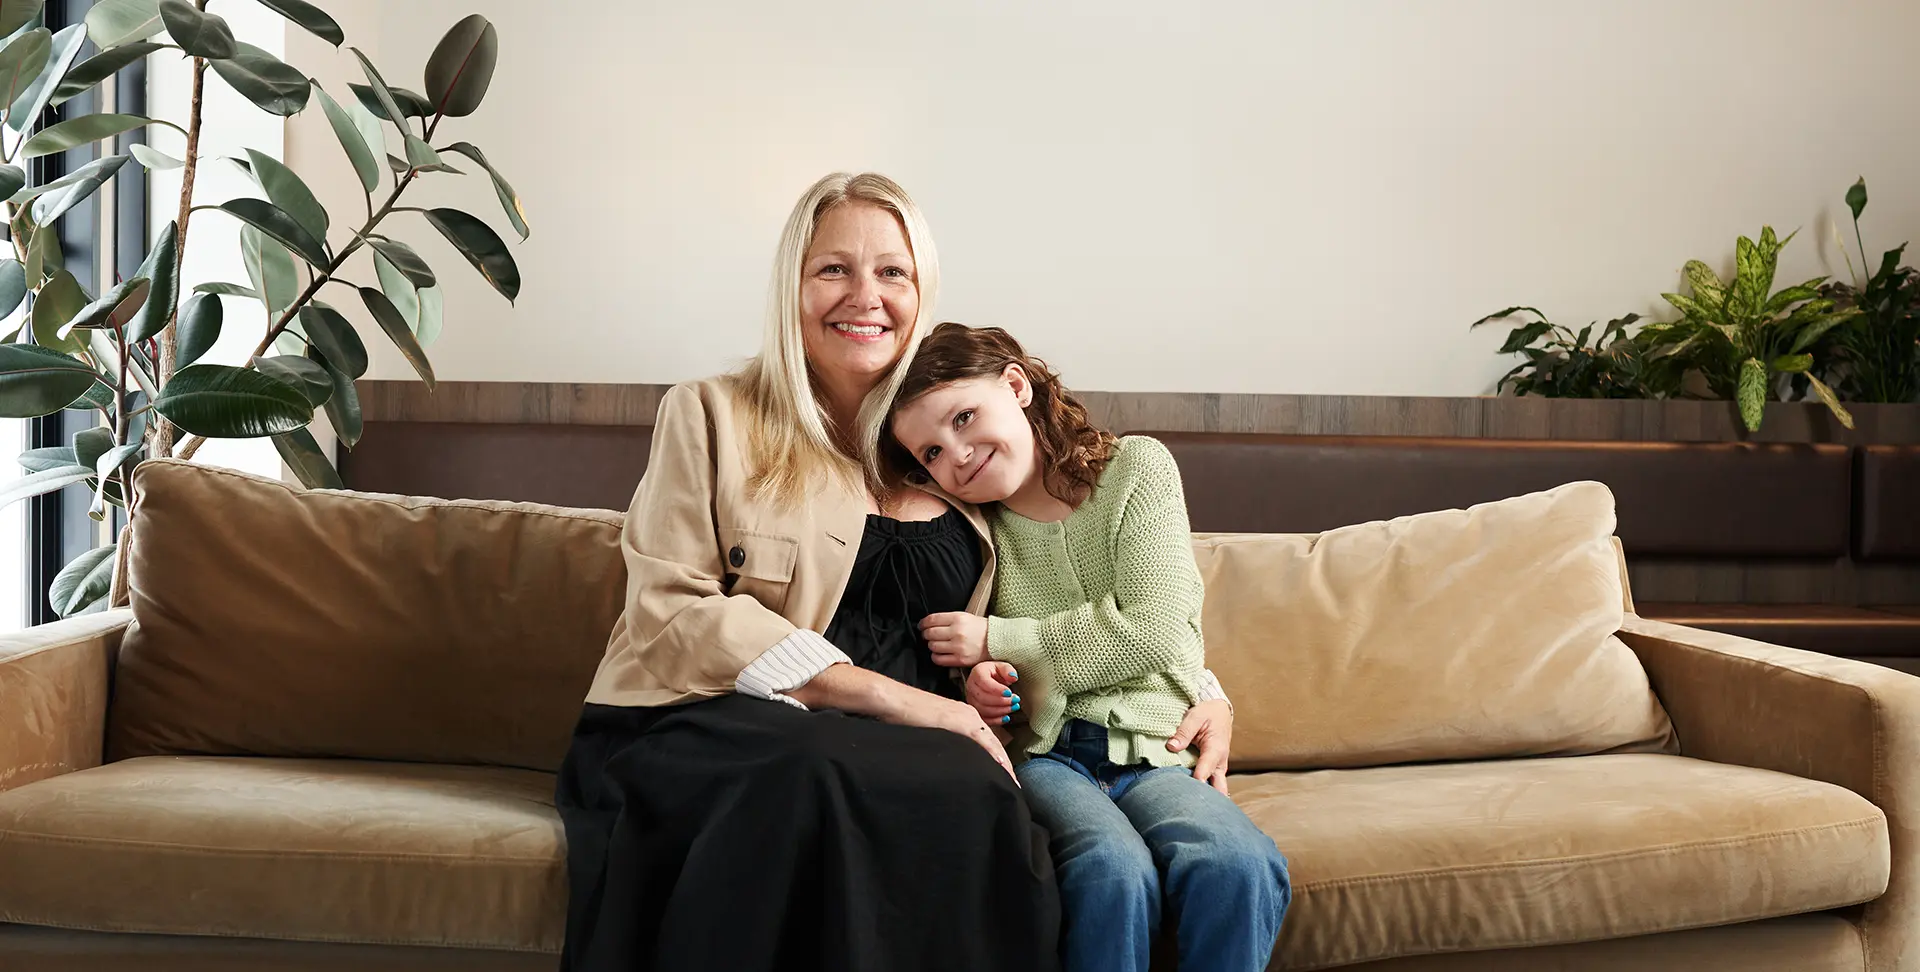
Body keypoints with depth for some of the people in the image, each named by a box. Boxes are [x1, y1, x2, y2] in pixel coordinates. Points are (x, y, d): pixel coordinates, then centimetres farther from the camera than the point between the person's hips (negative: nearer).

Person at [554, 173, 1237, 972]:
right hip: (706, 731, -3)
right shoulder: (711, 416, 9)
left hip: (890, 753, 3)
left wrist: (1199, 693, 8)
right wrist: (884, 695, -14)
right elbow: (671, 608, -5)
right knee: (960, 789, -34)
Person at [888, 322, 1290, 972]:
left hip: (1153, 752, -1)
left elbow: (1153, 634, -7)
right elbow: (958, 664, 20)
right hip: (1043, 752, 1)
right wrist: (974, 684, -6)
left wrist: (995, 641, -6)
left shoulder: (1137, 468, 3)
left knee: (1241, 869, -32)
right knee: (1116, 872, -32)